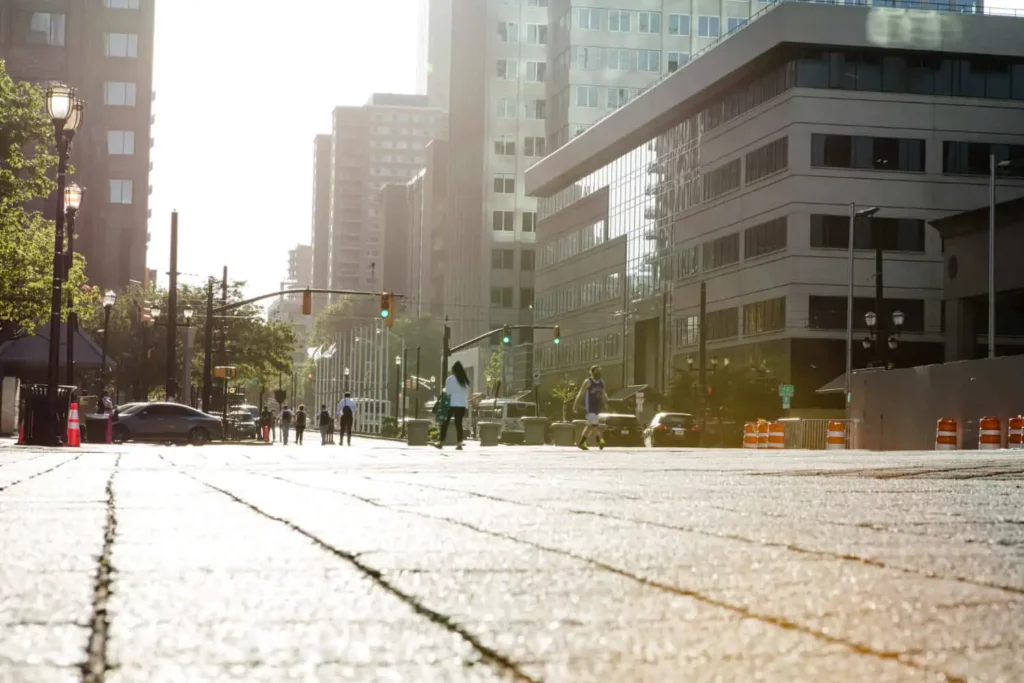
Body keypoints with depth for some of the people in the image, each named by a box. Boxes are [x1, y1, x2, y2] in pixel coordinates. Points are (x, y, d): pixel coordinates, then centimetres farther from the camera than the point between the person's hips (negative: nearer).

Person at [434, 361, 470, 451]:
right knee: (459, 423, 5)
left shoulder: (451, 379, -4)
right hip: (462, 404, 4)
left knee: (445, 423, 2)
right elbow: (467, 393, 11)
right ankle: (459, 444, -2)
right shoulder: (465, 380, 10)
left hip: (452, 404, -4)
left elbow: (447, 391, -6)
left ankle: (441, 442, 0)